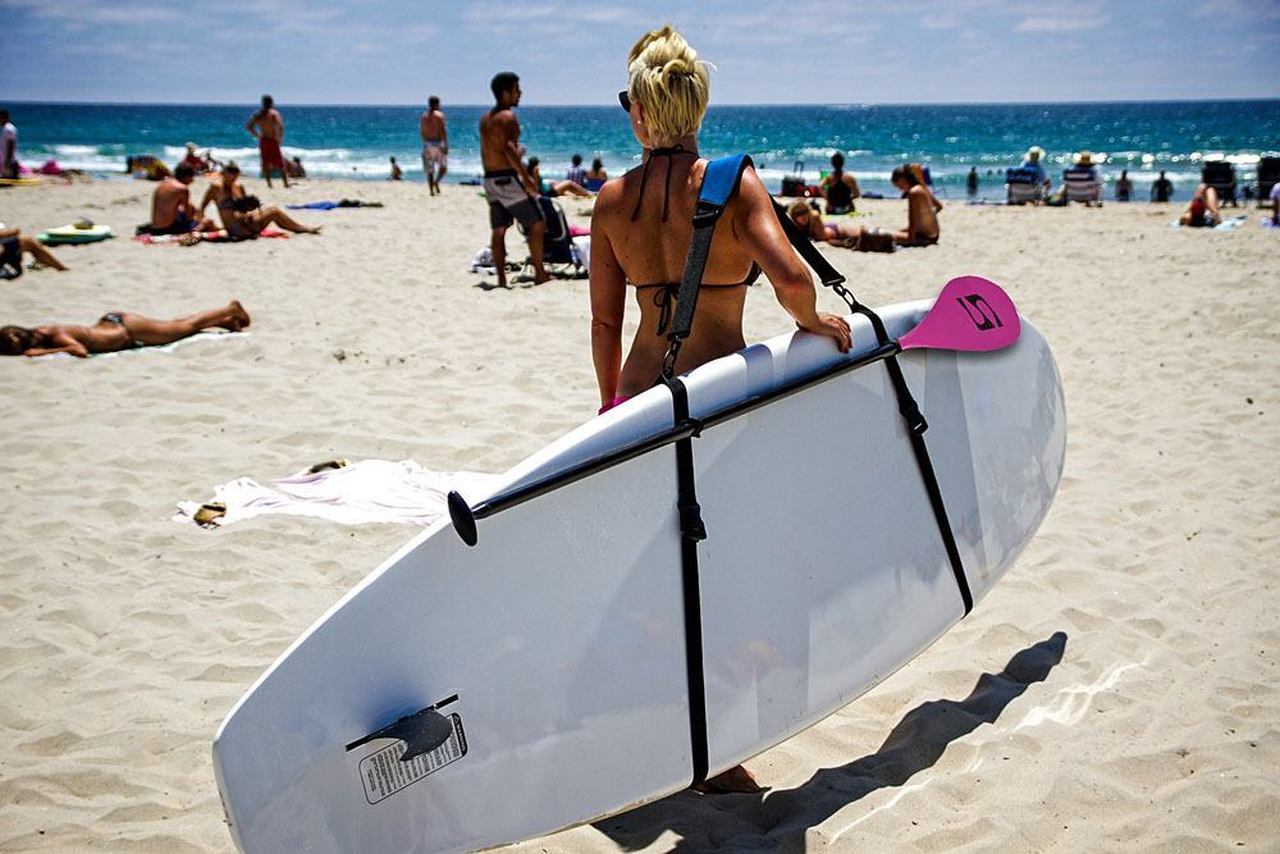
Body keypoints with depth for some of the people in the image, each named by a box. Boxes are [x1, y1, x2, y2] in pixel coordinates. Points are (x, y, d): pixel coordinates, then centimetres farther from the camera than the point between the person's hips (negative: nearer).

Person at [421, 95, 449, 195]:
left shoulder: (424, 116, 8)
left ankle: (431, 190, 2)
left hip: (427, 143, 4)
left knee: (430, 170, 7)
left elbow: (421, 131, 11)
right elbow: (443, 131, -13)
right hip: (438, 143, -4)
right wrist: (445, 145, -13)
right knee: (443, 166, 10)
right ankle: (436, 181, -14)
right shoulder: (439, 115, -7)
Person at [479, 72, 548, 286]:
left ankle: (501, 278, 8)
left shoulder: (485, 118, 15)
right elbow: (508, 148, -22)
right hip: (507, 177, -9)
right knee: (537, 223, -1)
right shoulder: (508, 117, -12)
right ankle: (540, 273, 0)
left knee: (498, 230, 8)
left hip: (490, 178, 9)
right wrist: (526, 177, -22)